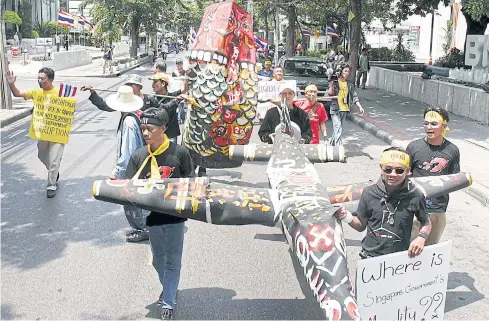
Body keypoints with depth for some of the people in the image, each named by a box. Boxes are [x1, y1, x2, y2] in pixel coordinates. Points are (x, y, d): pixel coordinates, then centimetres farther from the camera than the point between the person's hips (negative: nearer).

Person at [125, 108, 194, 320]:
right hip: (152, 216, 3)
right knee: (158, 259, 19)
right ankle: (168, 288, 44)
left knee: (172, 261, 5)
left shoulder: (179, 152, -11)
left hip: (175, 215, -3)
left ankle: (168, 303, 16)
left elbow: (189, 182, -1)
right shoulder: (138, 156, -4)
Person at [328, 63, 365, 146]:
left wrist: (360, 107, 3)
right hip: (335, 109, -5)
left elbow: (354, 97, 12)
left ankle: (332, 144, 29)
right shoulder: (335, 82, -2)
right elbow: (330, 93, -13)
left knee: (337, 129, 14)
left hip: (344, 110, 5)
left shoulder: (350, 85, 11)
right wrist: (331, 83, -23)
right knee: (338, 129, -15)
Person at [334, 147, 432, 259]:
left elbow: (426, 224, 6)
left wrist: (421, 237, -13)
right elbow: (361, 225, 3)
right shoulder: (370, 193, -8)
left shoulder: (415, 196, -10)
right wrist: (347, 217, -15)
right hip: (370, 258, 1)